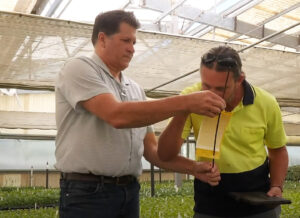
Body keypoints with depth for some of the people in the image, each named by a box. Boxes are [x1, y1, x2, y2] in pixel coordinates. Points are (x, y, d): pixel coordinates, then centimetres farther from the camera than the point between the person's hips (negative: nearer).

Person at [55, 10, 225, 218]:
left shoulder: (135, 89, 13)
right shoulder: (79, 69, -7)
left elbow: (151, 149, 13)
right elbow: (117, 116, -23)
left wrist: (193, 167, -3)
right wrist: (186, 102, -24)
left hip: (130, 192, 7)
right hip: (87, 193, -6)